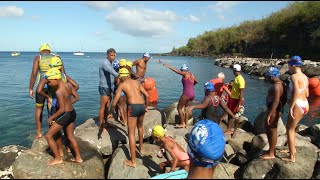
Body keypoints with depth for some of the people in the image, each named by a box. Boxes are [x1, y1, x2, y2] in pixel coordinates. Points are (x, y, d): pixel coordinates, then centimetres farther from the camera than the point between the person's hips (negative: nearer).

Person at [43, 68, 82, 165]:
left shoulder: (59, 91, -23)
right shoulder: (68, 85, 0)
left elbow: (62, 109, -23)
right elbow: (77, 97, 11)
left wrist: (51, 118, -11)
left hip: (65, 115, -9)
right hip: (72, 112, 9)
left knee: (48, 136, 7)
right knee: (70, 136, 23)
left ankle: (58, 158, 14)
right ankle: (78, 158, 32)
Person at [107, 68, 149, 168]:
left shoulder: (121, 85, 8)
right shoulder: (137, 82, 18)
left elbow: (115, 102, 4)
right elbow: (147, 95, 11)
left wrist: (110, 113, 19)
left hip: (133, 107, -5)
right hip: (142, 106, 5)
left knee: (131, 133, 2)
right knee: (140, 126, 32)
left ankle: (133, 161, 6)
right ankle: (141, 148, 48)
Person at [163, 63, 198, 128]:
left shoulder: (185, 73, -7)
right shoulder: (192, 75, 14)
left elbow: (176, 71, -13)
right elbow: (196, 81, 30)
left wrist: (168, 66, -6)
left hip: (186, 93, -8)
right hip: (193, 94, 9)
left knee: (179, 108, 4)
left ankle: (182, 123, 6)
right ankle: (186, 124, 21)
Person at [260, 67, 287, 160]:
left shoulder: (276, 86, -21)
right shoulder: (280, 83, 11)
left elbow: (276, 101, -27)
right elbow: (284, 99, 16)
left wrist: (269, 115, -26)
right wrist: (281, 108, 22)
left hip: (274, 110, -11)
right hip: (277, 109, 11)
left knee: (272, 130, 0)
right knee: (267, 128, 20)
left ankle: (271, 153, 13)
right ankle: (271, 149, 32)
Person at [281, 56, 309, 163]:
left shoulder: (294, 76, -15)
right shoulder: (305, 77, 12)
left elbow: (296, 91, -30)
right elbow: (307, 94, 17)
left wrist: (291, 107, -26)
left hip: (298, 106, -9)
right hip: (305, 105, 9)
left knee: (290, 130, 3)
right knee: (290, 127, 23)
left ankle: (292, 157, 9)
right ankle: (292, 149, 38)